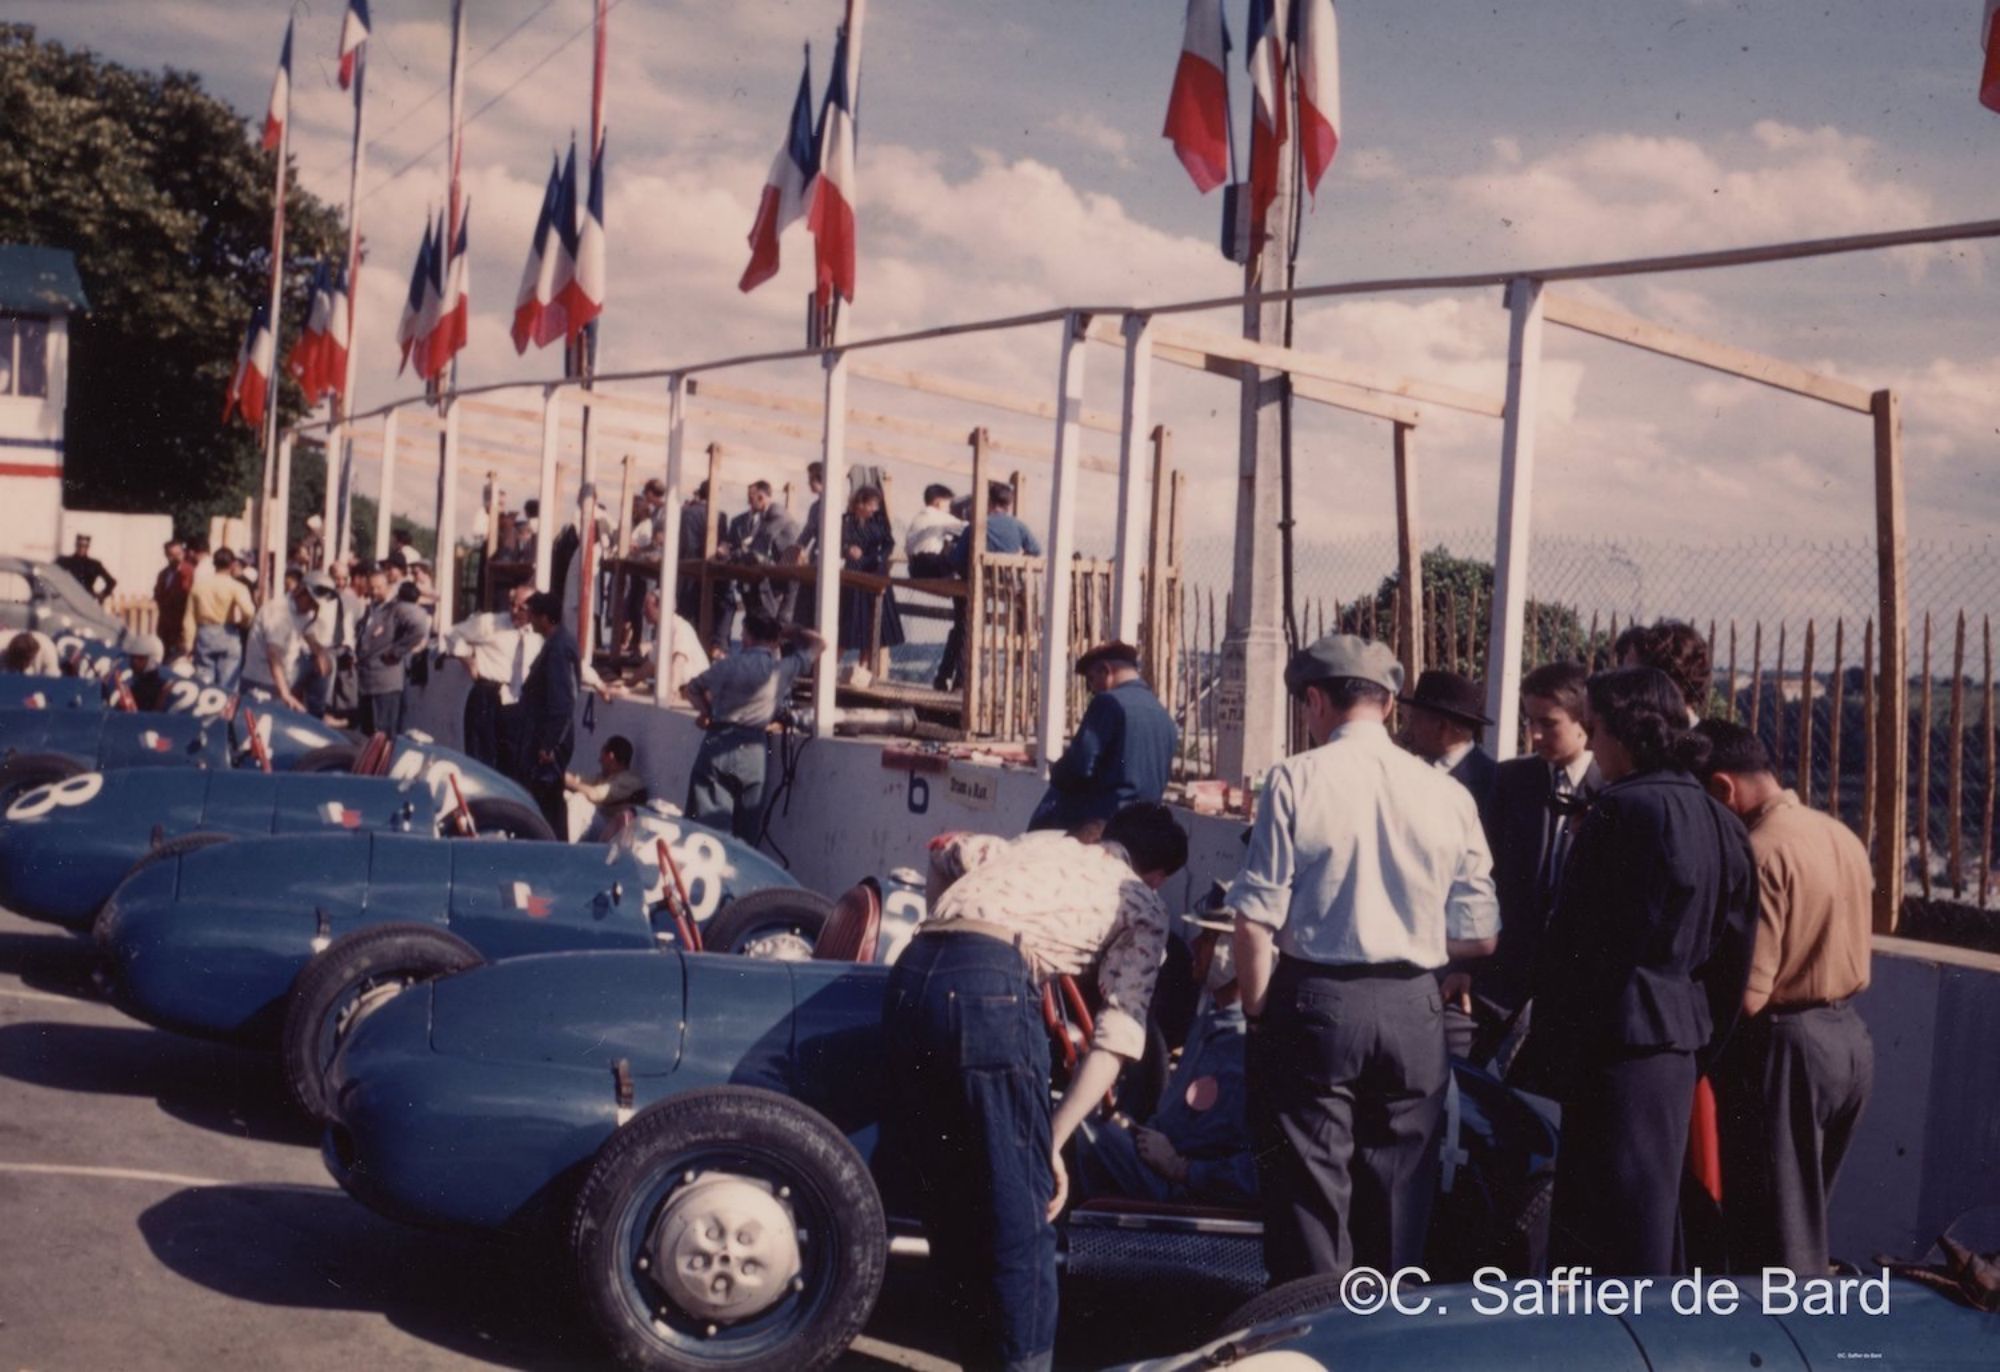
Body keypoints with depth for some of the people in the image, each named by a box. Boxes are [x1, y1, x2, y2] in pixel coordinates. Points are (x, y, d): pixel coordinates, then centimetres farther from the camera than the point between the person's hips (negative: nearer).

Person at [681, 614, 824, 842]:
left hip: (718, 745, -1)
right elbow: (819, 644, 16)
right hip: (753, 750, 1)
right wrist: (787, 631, 17)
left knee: (705, 831, -3)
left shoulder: (730, 665, 0)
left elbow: (690, 690, 11)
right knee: (744, 836, 8)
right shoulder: (785, 668, 1)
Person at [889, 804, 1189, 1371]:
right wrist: (1054, 1139, 4)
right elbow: (1117, 1037, 7)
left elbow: (950, 848, 45)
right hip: (990, 986, -6)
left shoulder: (1043, 843, 32)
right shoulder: (1143, 907, 19)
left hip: (910, 972, 6)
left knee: (946, 1196, 17)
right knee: (1023, 1207, 3)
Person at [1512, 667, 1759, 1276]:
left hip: (1619, 1042, -8)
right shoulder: (1719, 821, 9)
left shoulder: (1622, 810, -15)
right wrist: (1707, 1039, 20)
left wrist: (1546, 1060, -11)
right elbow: (1734, 955, 13)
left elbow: (1575, 946, -16)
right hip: (1683, 1038, 9)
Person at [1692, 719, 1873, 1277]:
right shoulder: (1842, 835, 8)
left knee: (1772, 1237, 2)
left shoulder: (1761, 851, -19)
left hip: (1783, 1048, -9)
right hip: (1849, 1037, 9)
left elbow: (1747, 996, -21)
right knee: (1804, 1219, 19)